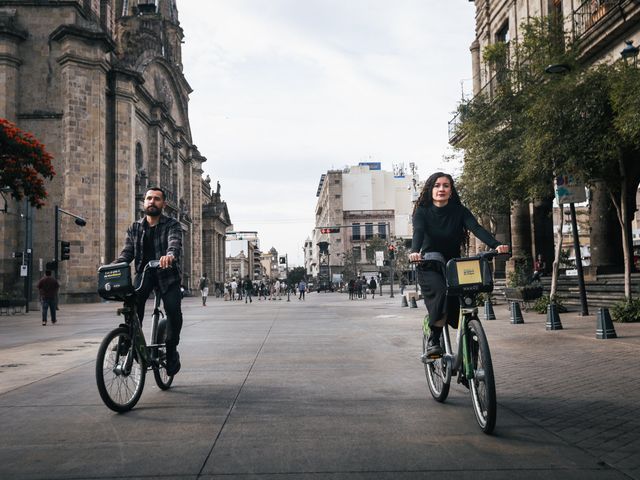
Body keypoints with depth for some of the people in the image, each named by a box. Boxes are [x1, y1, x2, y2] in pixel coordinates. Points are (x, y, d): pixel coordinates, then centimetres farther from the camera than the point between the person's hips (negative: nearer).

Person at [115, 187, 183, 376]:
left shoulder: (172, 225, -2)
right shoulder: (134, 228, 10)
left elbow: (175, 244, -23)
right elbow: (127, 252, 2)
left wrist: (170, 255, -47)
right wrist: (114, 266, -20)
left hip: (168, 274, -2)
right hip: (144, 272, 3)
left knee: (173, 309, -21)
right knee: (133, 303, -25)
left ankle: (171, 350, 1)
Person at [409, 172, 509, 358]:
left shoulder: (459, 211, -2)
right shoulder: (422, 211, -7)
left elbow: (476, 228, -17)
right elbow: (418, 232, -25)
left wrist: (496, 245, -36)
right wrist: (415, 251, -47)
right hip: (429, 266, -3)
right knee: (440, 292, -31)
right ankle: (433, 340, -19)